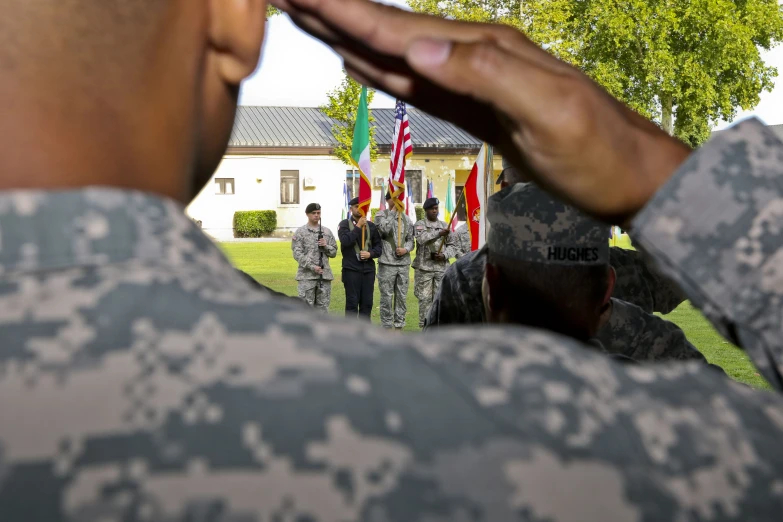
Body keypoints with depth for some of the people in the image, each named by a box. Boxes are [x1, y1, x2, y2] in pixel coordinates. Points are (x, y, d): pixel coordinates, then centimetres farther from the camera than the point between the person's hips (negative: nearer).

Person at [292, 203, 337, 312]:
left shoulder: (327, 232, 12)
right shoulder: (300, 232, 0)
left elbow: (334, 252, 14)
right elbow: (297, 254, -6)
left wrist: (326, 246, -7)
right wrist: (312, 267, -15)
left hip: (325, 275, 4)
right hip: (306, 275, -4)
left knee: (323, 305, 7)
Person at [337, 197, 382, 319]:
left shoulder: (371, 226, 12)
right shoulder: (344, 224, 2)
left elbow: (379, 246, 12)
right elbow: (345, 241, -15)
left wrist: (370, 254, -7)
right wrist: (358, 226, -14)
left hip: (368, 269, 4)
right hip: (351, 269, -4)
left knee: (367, 303, 6)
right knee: (352, 303, -3)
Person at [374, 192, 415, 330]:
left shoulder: (406, 218, 12)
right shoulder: (381, 215, 0)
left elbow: (410, 239, 12)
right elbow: (385, 229, -19)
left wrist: (406, 249, -9)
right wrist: (393, 211, -12)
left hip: (404, 263, 4)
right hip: (387, 263, -4)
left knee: (402, 296, 7)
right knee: (387, 297, -1)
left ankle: (399, 326, 15)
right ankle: (387, 327, 5)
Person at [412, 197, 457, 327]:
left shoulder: (444, 226, 12)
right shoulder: (419, 225, 1)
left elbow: (453, 245, 13)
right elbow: (422, 239, -19)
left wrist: (445, 255, -6)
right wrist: (439, 234, -34)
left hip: (441, 267, 3)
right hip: (424, 267, -3)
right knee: (425, 298, -1)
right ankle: (424, 325, 5)